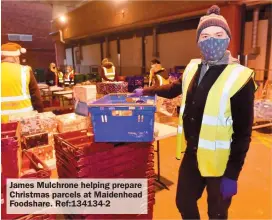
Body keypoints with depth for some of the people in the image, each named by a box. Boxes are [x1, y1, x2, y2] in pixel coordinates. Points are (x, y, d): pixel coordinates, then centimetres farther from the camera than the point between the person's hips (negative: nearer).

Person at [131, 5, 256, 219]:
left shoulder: (240, 77, -17)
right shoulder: (193, 68, 1)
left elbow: (243, 133, -15)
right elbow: (175, 88, 22)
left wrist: (232, 174, -14)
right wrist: (146, 91, 22)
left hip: (219, 162, -5)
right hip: (191, 155, 6)